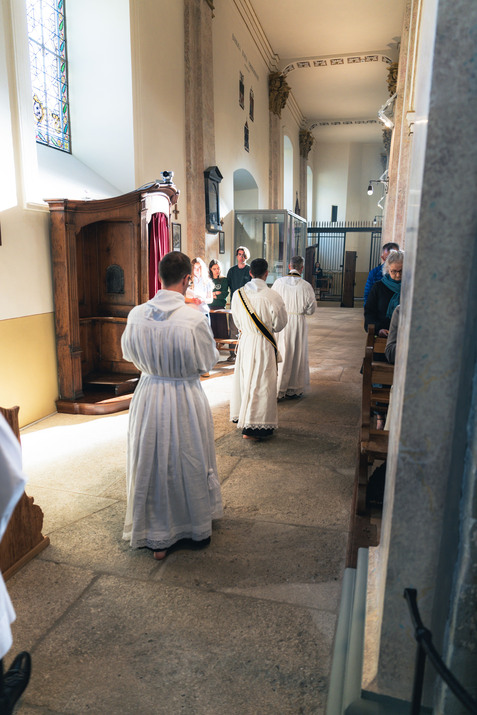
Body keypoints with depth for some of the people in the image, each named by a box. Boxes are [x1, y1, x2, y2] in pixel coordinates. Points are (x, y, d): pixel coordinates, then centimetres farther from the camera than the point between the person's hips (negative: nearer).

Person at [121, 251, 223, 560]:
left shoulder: (137, 315, -9)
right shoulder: (194, 319, -20)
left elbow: (130, 353, 7)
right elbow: (208, 361, -6)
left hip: (148, 397, 3)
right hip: (186, 399, -2)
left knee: (152, 463, 16)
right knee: (191, 464, 17)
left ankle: (157, 538, 30)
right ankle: (198, 530, 37)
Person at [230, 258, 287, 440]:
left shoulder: (238, 294, -3)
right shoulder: (272, 297, -17)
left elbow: (237, 322, 9)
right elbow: (279, 324, -6)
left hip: (244, 341, 5)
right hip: (263, 344, -5)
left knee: (244, 378, 19)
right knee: (260, 383, 3)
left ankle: (240, 417, 33)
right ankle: (252, 427, 9)